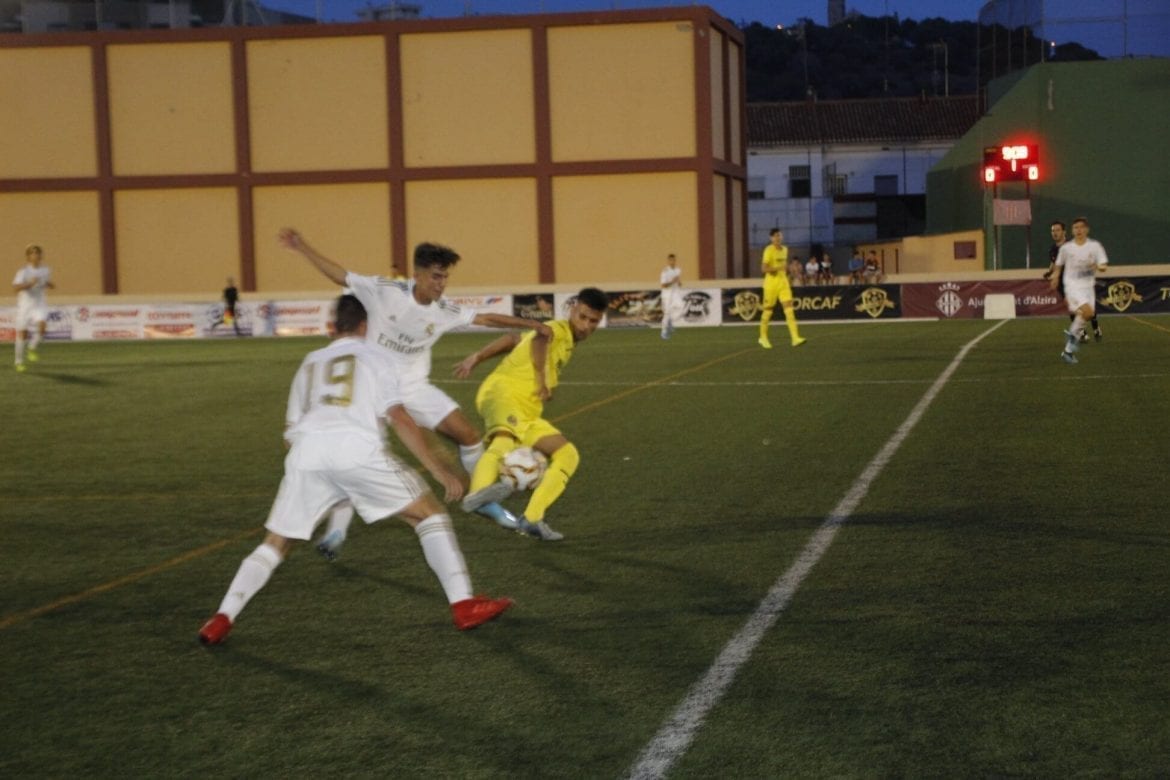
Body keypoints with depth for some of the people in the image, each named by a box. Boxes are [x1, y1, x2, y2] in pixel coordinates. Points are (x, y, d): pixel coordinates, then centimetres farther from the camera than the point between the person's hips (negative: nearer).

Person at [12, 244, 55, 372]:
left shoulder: (45, 270, 4)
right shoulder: (23, 272, -11)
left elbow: (49, 284, 22)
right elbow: (15, 288, -23)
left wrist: (49, 285, 0)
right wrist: (30, 284, -33)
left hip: (40, 305, 2)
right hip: (25, 305, -2)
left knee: (41, 325, -25)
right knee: (22, 334, 4)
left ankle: (32, 349, 1)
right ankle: (19, 361, 22)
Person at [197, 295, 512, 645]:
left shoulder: (310, 362, 31)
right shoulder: (373, 357, 20)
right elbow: (399, 420, 8)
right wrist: (439, 471, 7)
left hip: (307, 448, 3)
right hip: (358, 448, -3)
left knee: (275, 544, 17)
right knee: (431, 514, 10)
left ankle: (222, 618, 2)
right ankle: (464, 605, -1)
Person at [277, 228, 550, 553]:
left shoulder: (444, 311, -7)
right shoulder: (384, 291, -17)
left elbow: (485, 318, 2)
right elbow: (340, 276, -10)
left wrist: (528, 323, -3)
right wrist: (302, 248, -14)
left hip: (416, 388, 4)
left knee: (469, 434, -2)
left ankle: (485, 500, 20)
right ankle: (336, 529, -2)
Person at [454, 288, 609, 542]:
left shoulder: (567, 341, 23)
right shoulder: (558, 329, -4)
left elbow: (513, 338, 29)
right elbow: (539, 341, -30)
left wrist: (476, 358, 28)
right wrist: (542, 380, -39)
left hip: (527, 414, 9)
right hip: (503, 394, -9)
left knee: (568, 455, 3)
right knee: (506, 438, -39)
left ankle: (532, 518, -5)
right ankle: (479, 493, -67)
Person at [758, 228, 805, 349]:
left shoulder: (785, 249, 10)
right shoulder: (769, 250, -11)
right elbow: (764, 268, -17)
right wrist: (777, 268, -30)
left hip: (783, 281, 5)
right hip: (771, 281, -5)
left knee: (789, 308, -8)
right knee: (768, 310, 5)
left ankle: (795, 338, -15)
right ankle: (763, 337, 22)